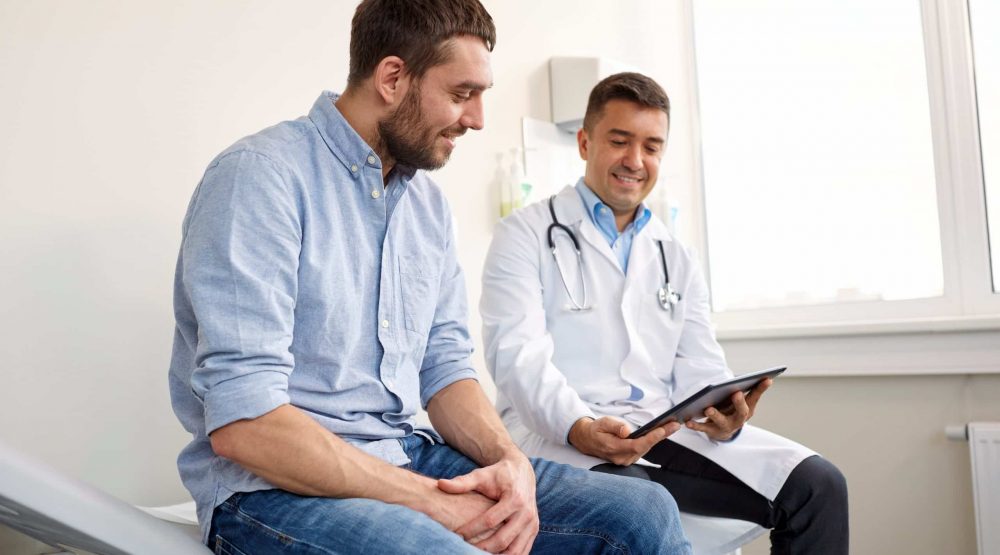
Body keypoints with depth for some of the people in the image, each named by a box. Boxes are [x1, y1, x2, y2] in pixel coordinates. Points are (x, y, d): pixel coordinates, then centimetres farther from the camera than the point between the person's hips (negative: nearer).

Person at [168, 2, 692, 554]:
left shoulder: (428, 202, 10)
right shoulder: (260, 177, -14)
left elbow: (444, 366, 10)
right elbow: (242, 420, -21)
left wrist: (510, 461, -10)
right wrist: (430, 501, -20)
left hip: (408, 457, 7)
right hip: (277, 483, -6)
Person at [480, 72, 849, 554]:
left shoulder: (676, 259, 20)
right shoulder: (527, 235, 4)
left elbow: (700, 371, 12)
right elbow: (518, 354, -11)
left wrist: (725, 417, -13)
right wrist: (579, 427, -29)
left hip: (665, 431, 6)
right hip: (558, 434, -5)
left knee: (818, 485, -11)